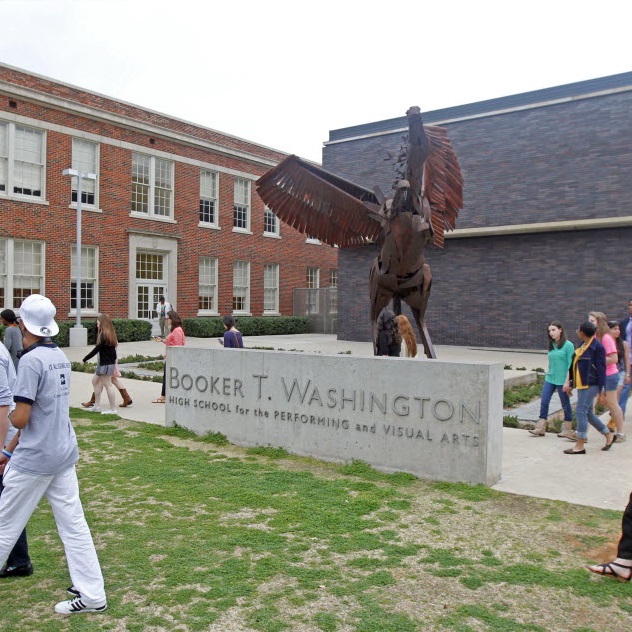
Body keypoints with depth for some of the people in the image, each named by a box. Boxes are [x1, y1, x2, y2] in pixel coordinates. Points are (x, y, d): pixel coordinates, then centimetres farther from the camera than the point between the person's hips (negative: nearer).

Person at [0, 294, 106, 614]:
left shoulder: (31, 360, -17)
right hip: (64, 454, 7)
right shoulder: (61, 357, 7)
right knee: (74, 525, 9)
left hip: (34, 460, -7)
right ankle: (92, 595, 13)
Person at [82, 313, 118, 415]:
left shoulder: (104, 335, -18)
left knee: (107, 384, -5)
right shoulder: (109, 334, 10)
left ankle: (113, 409, -1)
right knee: (95, 381, 19)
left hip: (106, 363, -10)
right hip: (103, 362, 10)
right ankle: (97, 405, 25)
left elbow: (96, 349, -16)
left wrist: (85, 359, -10)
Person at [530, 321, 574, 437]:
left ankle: (567, 429, 21)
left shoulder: (568, 345, -10)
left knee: (565, 405, 8)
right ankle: (540, 428, 4)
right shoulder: (551, 345, 8)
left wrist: (568, 381, -16)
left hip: (562, 380, -6)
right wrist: (548, 375, 16)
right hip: (549, 378, 6)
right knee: (544, 402, 0)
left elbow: (570, 364, -12)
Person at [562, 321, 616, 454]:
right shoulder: (582, 346, 12)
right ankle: (609, 435, 32)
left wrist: (602, 389, -16)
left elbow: (601, 368, -15)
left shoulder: (597, 347, -14)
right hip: (581, 384, 9)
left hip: (590, 385, -9)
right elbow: (574, 365, 18)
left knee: (581, 411, -8)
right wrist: (569, 382, 20)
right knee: (588, 413, 15)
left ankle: (580, 446, -1)